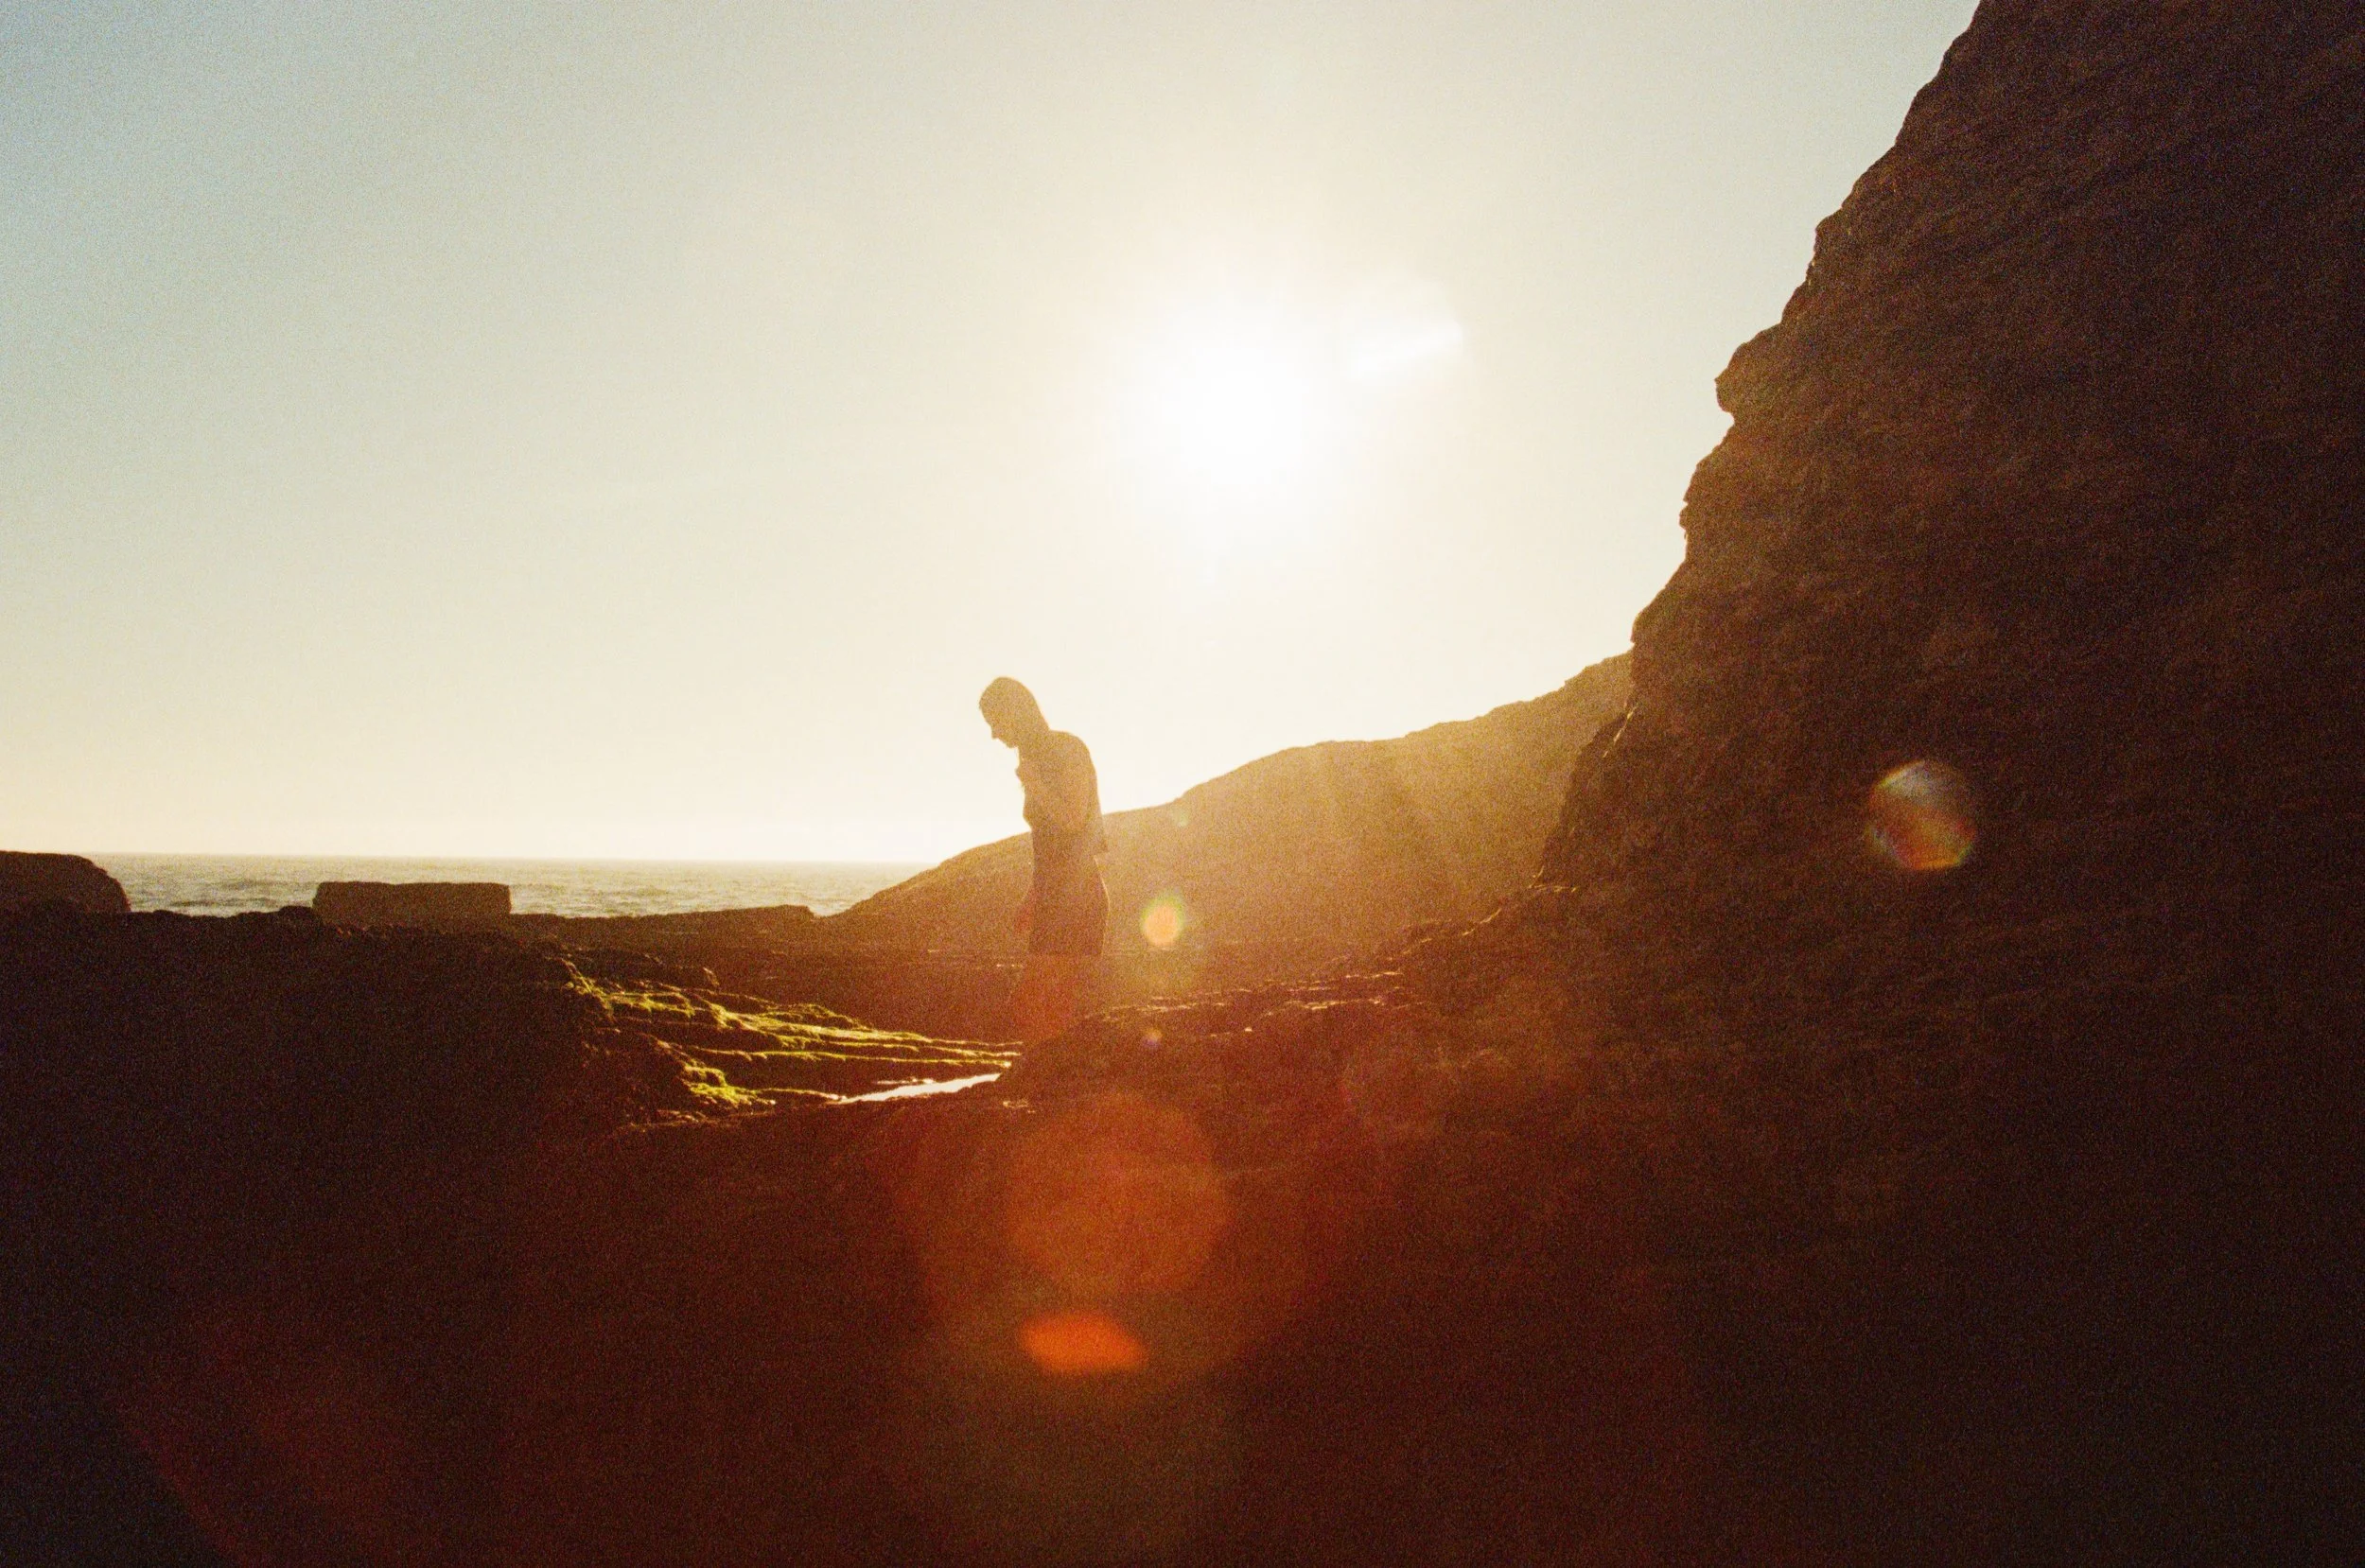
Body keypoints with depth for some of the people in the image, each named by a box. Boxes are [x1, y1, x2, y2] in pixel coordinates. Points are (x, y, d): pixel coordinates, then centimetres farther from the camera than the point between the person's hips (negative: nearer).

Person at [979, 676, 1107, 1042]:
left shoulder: (1068, 749, -6)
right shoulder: (1038, 759, 19)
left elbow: (1073, 821, -17)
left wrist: (1032, 782, -12)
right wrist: (1030, 902, 21)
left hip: (1075, 897, -9)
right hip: (1050, 897, 9)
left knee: (1042, 1013, -14)